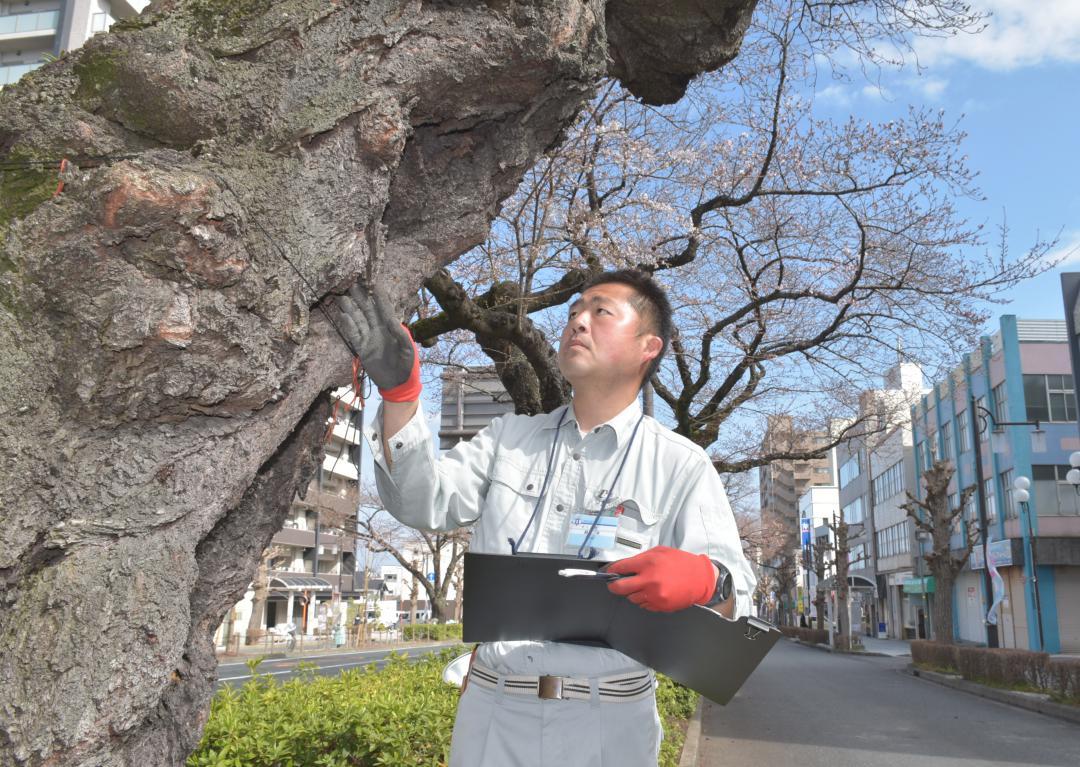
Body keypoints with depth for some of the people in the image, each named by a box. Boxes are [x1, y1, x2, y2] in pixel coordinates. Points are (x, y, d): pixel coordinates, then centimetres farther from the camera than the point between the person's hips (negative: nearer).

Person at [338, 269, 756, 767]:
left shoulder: (680, 465, -2)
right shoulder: (508, 438, 8)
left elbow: (734, 592, -7)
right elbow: (422, 502, -3)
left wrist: (703, 580, -31)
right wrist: (399, 391, -16)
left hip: (607, 724, -2)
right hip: (490, 711, 3)